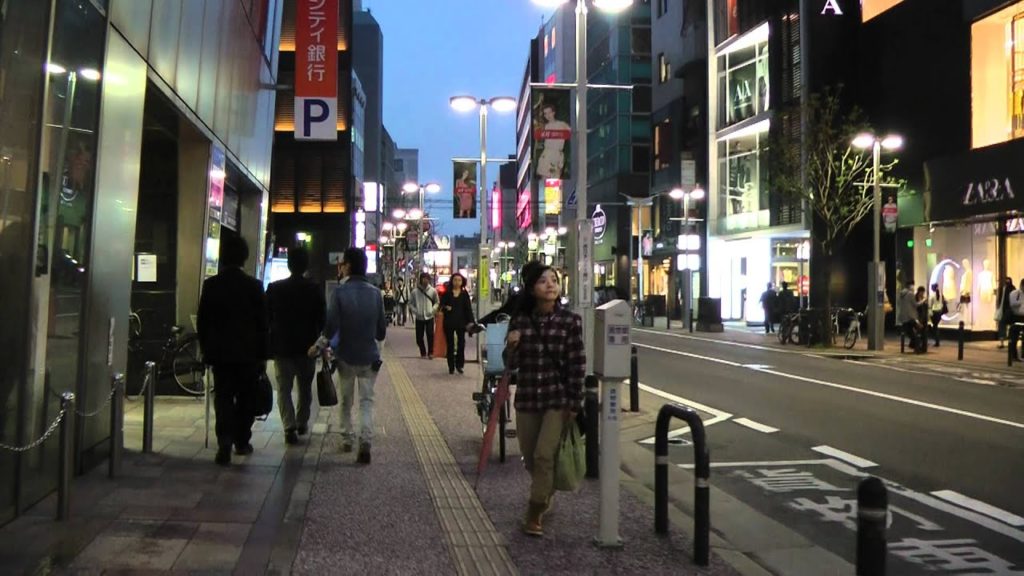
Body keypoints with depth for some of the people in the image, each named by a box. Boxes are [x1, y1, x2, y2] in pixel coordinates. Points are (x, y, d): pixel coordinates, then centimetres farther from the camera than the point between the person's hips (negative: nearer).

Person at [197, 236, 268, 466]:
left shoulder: (211, 284, -1)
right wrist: (262, 355, 5)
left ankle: (225, 444, -11)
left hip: (219, 352, 1)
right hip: (247, 352, -1)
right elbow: (262, 323, -2)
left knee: (223, 398, 3)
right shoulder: (254, 286, -5)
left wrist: (205, 348, 14)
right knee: (245, 398, 12)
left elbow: (202, 320, 3)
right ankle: (241, 441, 18)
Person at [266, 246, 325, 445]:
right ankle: (302, 423, 27)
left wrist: (267, 344, 14)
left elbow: (266, 319, 3)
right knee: (305, 387, 17)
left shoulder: (274, 288, -4)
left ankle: (290, 427, -8)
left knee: (284, 388, 3)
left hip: (282, 347, -1)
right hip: (307, 347, 1)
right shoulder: (315, 290, -5)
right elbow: (322, 320, -3)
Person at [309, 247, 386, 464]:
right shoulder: (375, 293, -4)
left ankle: (347, 439, 24)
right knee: (366, 401, 5)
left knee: (346, 400, 15)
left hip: (346, 355, -1)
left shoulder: (340, 292, -12)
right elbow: (381, 327, 1)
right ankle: (365, 441, -11)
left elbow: (331, 326, -14)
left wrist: (318, 346, 1)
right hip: (369, 356, 1)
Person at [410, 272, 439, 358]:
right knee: (419, 337, 4)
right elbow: (410, 303, 5)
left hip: (429, 317, -1)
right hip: (419, 318, 1)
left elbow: (437, 302, 9)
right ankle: (423, 352, 24)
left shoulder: (433, 291, -1)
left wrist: (433, 309, -7)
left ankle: (430, 352, 1)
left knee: (430, 335, -14)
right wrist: (415, 311, -8)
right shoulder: (415, 291, -3)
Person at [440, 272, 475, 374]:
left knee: (461, 343, 0)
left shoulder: (465, 294, 3)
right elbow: (441, 305, 8)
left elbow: (468, 308, 2)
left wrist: (470, 321, -5)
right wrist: (445, 308, -15)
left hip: (461, 322, 0)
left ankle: (459, 365, 12)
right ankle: (451, 366, 11)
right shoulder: (447, 293, 3)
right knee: (450, 344, 5)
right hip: (449, 322, 0)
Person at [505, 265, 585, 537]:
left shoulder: (570, 321, -8)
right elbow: (512, 363, 5)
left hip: (558, 399, -3)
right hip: (526, 398, 3)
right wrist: (511, 347, -16)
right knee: (530, 457, 15)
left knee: (544, 455, -9)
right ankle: (544, 495, 43)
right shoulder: (519, 320, -1)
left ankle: (535, 514, 8)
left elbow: (577, 365, -7)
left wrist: (574, 405, -9)